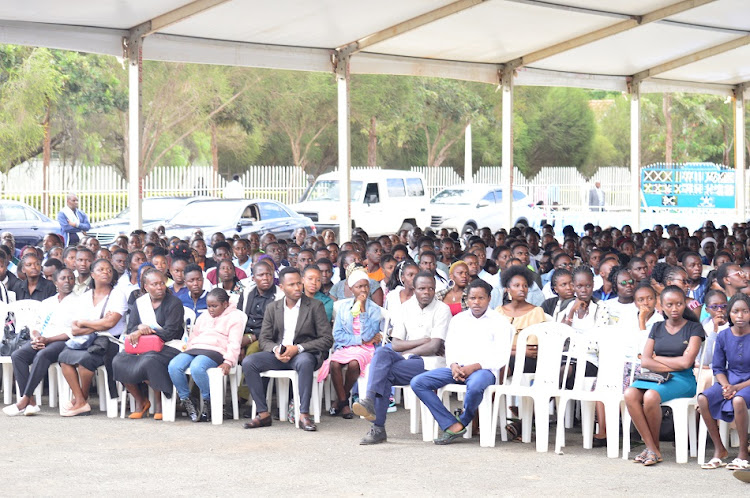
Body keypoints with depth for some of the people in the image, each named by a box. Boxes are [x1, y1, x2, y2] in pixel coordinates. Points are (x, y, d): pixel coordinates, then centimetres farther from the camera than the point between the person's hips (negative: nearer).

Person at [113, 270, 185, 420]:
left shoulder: (174, 303, -2)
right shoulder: (139, 303, 14)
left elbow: (169, 332, -11)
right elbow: (130, 331, 8)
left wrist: (143, 332, -9)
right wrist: (140, 328, -16)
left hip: (168, 347, -5)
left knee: (149, 361, -37)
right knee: (119, 361, -22)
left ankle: (159, 404, -15)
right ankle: (140, 401, -5)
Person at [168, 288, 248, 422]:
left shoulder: (234, 317, 11)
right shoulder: (203, 317, 33)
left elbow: (234, 343, -2)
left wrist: (228, 362, -15)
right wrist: (187, 353, 17)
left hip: (215, 351, -6)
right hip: (194, 349, 6)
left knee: (196, 367, -38)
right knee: (173, 366, -25)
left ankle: (208, 402, -20)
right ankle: (186, 400, -12)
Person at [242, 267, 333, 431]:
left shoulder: (315, 306, 2)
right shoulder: (272, 308, 12)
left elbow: (327, 339, -5)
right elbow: (264, 339, 10)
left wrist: (298, 348, -16)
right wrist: (275, 349, -14)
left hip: (304, 353, -4)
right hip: (279, 354, 4)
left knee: (305, 361, -40)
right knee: (248, 362, -22)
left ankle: (304, 415, -35)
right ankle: (263, 413, -19)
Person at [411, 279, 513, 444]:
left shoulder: (499, 322, 3)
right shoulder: (458, 319, 19)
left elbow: (501, 357, -5)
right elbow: (450, 348, 16)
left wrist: (474, 367, -17)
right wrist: (453, 365, -7)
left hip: (484, 369, -5)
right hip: (457, 368, 5)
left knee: (475, 386, -43)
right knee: (418, 382, -16)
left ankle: (463, 422, -11)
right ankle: (451, 425, -22)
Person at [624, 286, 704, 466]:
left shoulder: (694, 328, 3)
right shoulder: (657, 328, 16)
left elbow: (686, 362, -9)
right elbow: (645, 361, 5)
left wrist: (656, 358, 1)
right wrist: (672, 366, -9)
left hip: (683, 379, -4)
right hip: (655, 376, 4)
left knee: (650, 396, -34)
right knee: (630, 394, -28)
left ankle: (655, 446, -14)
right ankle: (651, 448, -26)